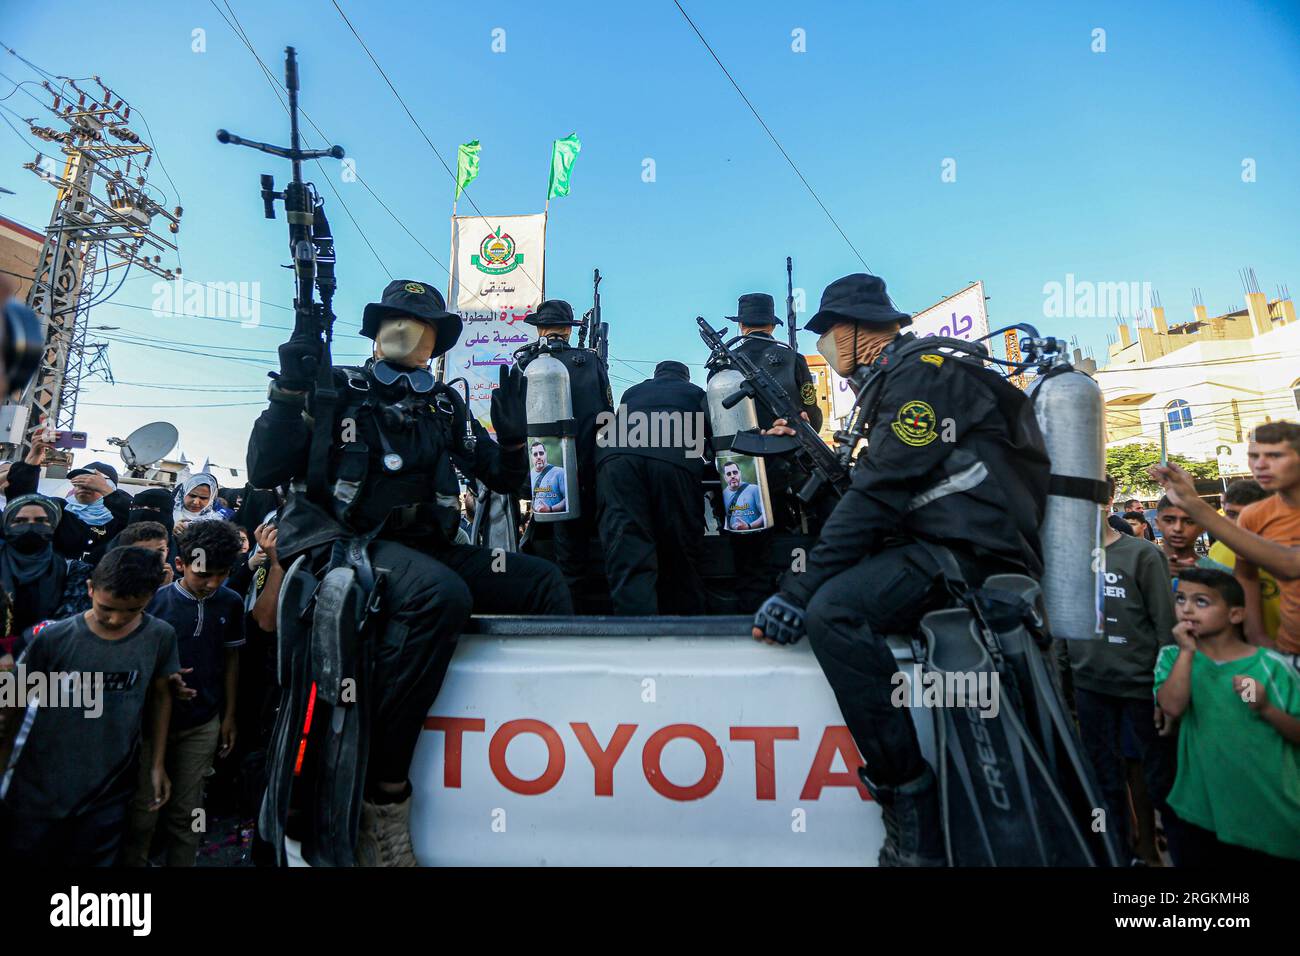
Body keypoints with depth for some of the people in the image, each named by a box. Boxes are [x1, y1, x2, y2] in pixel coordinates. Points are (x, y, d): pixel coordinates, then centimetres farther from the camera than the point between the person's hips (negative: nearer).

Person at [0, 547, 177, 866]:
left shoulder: (161, 637, -12)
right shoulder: (54, 638, -15)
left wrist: (157, 762, 5)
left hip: (110, 792, 1)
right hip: (38, 789, 0)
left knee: (94, 861, 15)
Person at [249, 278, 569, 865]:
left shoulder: (445, 408, 17)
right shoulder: (339, 390, 6)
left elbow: (504, 481, 18)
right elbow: (264, 473, -3)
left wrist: (512, 437, -1)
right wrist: (289, 391, -13)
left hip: (424, 547, 5)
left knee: (542, 581, -14)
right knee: (440, 594, -37)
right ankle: (381, 796, -27)